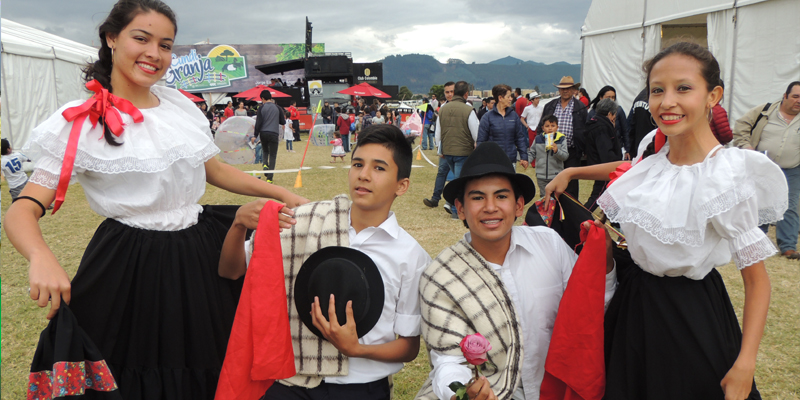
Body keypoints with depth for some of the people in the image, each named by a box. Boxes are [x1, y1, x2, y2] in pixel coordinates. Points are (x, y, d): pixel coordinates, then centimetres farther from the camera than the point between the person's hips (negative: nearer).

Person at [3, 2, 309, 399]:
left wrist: (282, 194, 10)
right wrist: (41, 258, -36)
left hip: (199, 260, 5)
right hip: (129, 273, -4)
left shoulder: (181, 104, 6)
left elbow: (214, 170, 18)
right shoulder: (80, 122, -9)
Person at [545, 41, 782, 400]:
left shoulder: (729, 176, -22)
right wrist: (571, 173, 19)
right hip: (634, 303, 6)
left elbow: (756, 279, -18)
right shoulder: (655, 147, -4)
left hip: (690, 314, -6)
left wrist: (745, 364, -25)